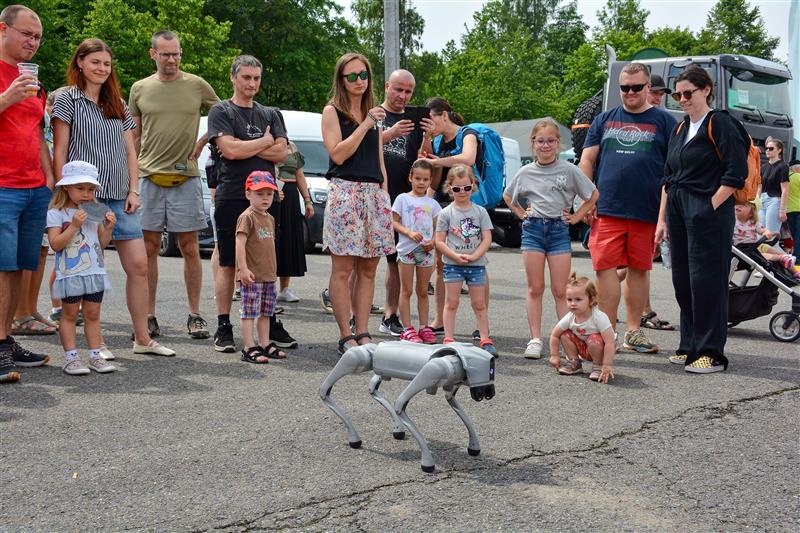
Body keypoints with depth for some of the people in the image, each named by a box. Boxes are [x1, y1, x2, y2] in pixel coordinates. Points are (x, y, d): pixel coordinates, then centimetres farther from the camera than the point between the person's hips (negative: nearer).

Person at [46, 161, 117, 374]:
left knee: (92, 315, 9)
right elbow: (55, 244, -14)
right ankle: (71, 357, 7)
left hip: (95, 272, 5)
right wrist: (74, 225, -22)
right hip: (70, 274, -5)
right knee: (69, 315, 3)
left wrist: (108, 227, -3)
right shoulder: (56, 213, -5)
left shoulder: (94, 212, 12)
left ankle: (95, 355, 13)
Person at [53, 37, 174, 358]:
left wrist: (133, 191, 5)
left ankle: (142, 339, 10)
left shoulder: (118, 104, 17)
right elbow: (60, 152, -3)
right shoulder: (67, 100, 1)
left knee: (139, 265, 1)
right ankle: (96, 342, 7)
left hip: (120, 197, 5)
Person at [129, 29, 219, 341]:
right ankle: (149, 317, 10)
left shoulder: (197, 86, 5)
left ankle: (195, 315, 9)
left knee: (189, 248, 1)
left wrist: (201, 144, 1)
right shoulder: (140, 89, 9)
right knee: (149, 248, 3)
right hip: (149, 177, 1)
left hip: (186, 178, -1)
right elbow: (133, 137, 13)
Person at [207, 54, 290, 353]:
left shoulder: (270, 114, 17)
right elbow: (230, 150, -13)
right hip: (232, 197, -4)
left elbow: (282, 153, 4)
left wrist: (245, 148, -8)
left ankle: (270, 325, 13)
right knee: (228, 264, 1)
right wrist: (265, 141, -1)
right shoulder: (221, 112, 2)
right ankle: (223, 328, 7)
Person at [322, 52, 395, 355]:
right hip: (344, 191, -5)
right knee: (342, 270, -6)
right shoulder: (332, 111, 4)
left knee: (368, 269, 4)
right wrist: (365, 125, -9)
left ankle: (362, 333, 7)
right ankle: (346, 336, -2)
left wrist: (384, 195, 14)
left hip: (374, 194, 6)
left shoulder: (374, 113, 20)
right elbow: (338, 154, -9)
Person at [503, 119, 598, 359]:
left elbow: (593, 195, 9)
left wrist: (576, 217, 3)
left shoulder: (569, 170, 0)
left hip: (559, 230, -1)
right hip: (533, 229, 1)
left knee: (560, 291, -2)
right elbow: (507, 196, 21)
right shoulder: (525, 172, 5)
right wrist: (521, 214, 10)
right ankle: (535, 339, 7)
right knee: (535, 288, 2)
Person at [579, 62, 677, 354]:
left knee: (639, 269, 7)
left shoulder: (663, 121, 8)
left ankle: (633, 331, 18)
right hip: (606, 209, 1)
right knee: (605, 267, -5)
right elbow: (587, 160, 12)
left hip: (646, 211, -1)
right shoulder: (604, 120, 13)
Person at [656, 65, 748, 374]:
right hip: (678, 213, 8)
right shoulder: (679, 130, 18)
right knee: (682, 281, 10)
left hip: (708, 213, -8)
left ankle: (711, 353, -1)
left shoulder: (721, 125, -5)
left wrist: (711, 207, -15)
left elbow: (736, 173, -12)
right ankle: (689, 346, 20)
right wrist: (662, 219, 15)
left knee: (706, 281, -7)